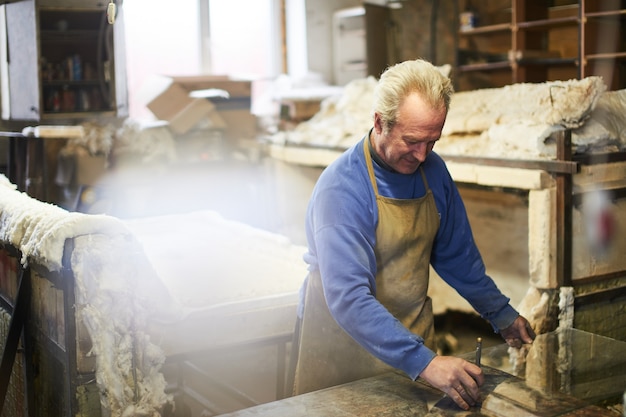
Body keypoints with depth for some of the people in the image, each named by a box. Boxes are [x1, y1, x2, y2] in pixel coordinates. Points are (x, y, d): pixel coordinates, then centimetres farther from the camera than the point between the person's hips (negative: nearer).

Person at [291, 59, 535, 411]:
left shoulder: (433, 171, -3)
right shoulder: (341, 190, -24)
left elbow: (456, 255, 11)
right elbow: (349, 299, -32)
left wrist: (501, 314, 10)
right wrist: (424, 362, -39)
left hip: (415, 340, 6)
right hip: (347, 348, -5)